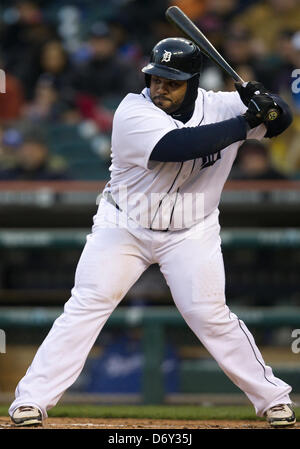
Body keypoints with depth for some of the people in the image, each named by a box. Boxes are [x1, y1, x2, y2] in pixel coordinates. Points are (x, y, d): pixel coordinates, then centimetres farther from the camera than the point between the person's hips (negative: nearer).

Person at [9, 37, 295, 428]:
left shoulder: (219, 106, -9)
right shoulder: (133, 112, -21)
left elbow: (281, 120, -2)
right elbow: (180, 146, -37)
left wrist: (264, 101, -25)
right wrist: (246, 122, -35)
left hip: (191, 232, 1)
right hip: (124, 226, -1)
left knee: (208, 313, -10)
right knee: (86, 305, -11)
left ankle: (273, 398, 4)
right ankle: (31, 400, -8)